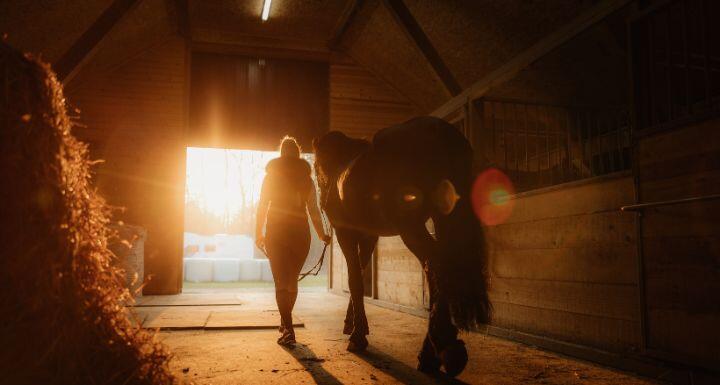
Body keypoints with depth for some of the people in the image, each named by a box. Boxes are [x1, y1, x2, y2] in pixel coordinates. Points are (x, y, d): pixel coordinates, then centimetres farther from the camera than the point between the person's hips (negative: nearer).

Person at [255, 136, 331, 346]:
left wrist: (258, 233, 9)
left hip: (277, 232, -2)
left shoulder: (271, 176, 3)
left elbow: (262, 207, 2)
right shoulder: (307, 180, 6)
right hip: (301, 232, 2)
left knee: (281, 282, -4)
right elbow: (314, 210, 5)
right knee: (292, 280, 16)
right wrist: (322, 235, 14)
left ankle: (288, 329, -17)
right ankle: (285, 323, 31)